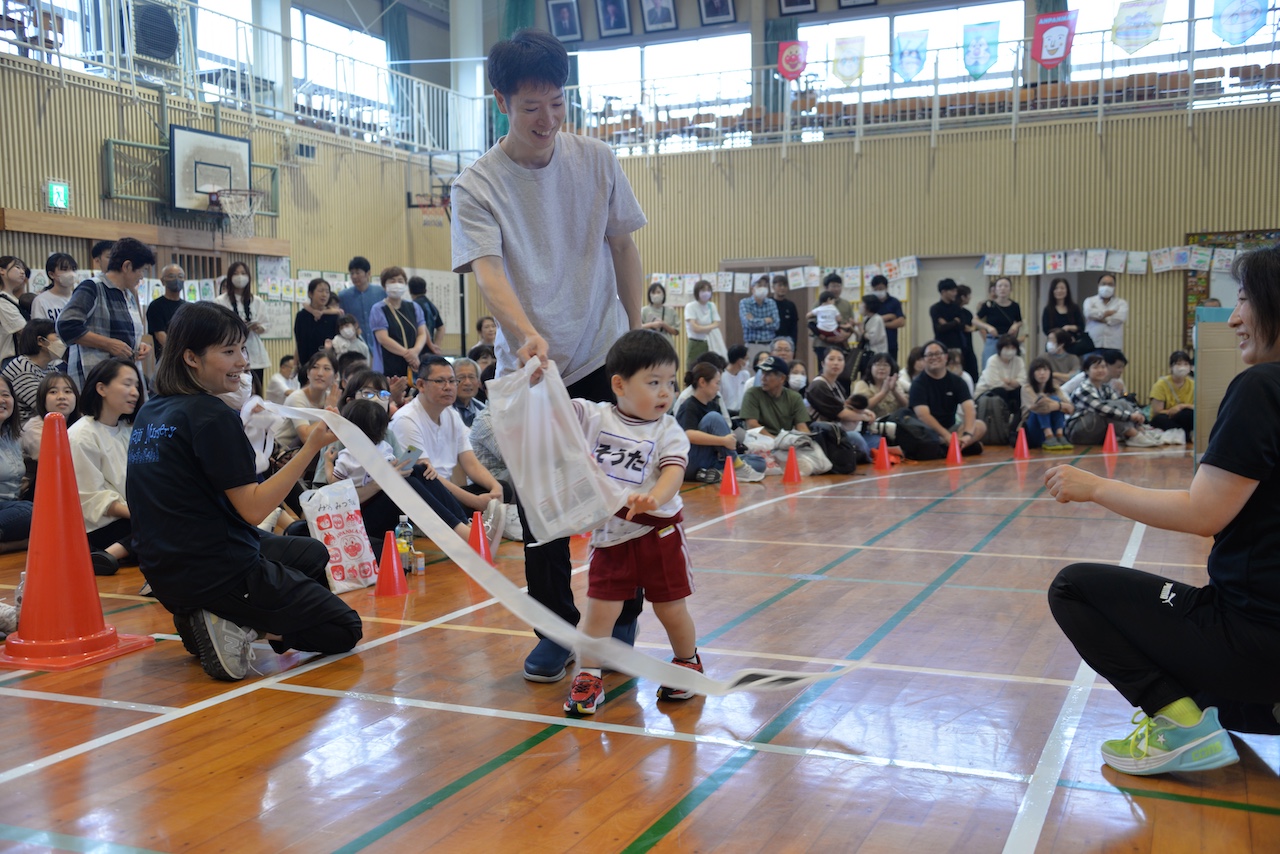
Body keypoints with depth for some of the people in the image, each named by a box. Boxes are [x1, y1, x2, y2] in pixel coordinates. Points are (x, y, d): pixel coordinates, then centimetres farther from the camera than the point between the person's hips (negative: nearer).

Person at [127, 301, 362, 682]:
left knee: (313, 553, 31)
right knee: (346, 630, 6)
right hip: (220, 574, -8)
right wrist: (311, 447, -20)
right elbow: (254, 508, -19)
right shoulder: (212, 415, -18)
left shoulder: (149, 414, 9)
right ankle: (239, 629, -10)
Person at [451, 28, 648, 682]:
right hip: (528, 366, -1)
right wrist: (526, 333, -39)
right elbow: (486, 270, -20)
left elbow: (623, 248, 10)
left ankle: (621, 620, 21)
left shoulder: (595, 160, 2)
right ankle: (557, 628, 21)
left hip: (605, 359, 2)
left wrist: (638, 334, 5)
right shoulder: (475, 186, -7)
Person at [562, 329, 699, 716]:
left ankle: (688, 663, 37)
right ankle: (588, 678, 19)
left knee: (671, 610, 11)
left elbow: (673, 471, -21)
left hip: (659, 532, -1)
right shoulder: (593, 417, -3)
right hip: (610, 535, 1)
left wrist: (654, 497, -42)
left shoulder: (668, 431, -7)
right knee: (598, 609, 2)